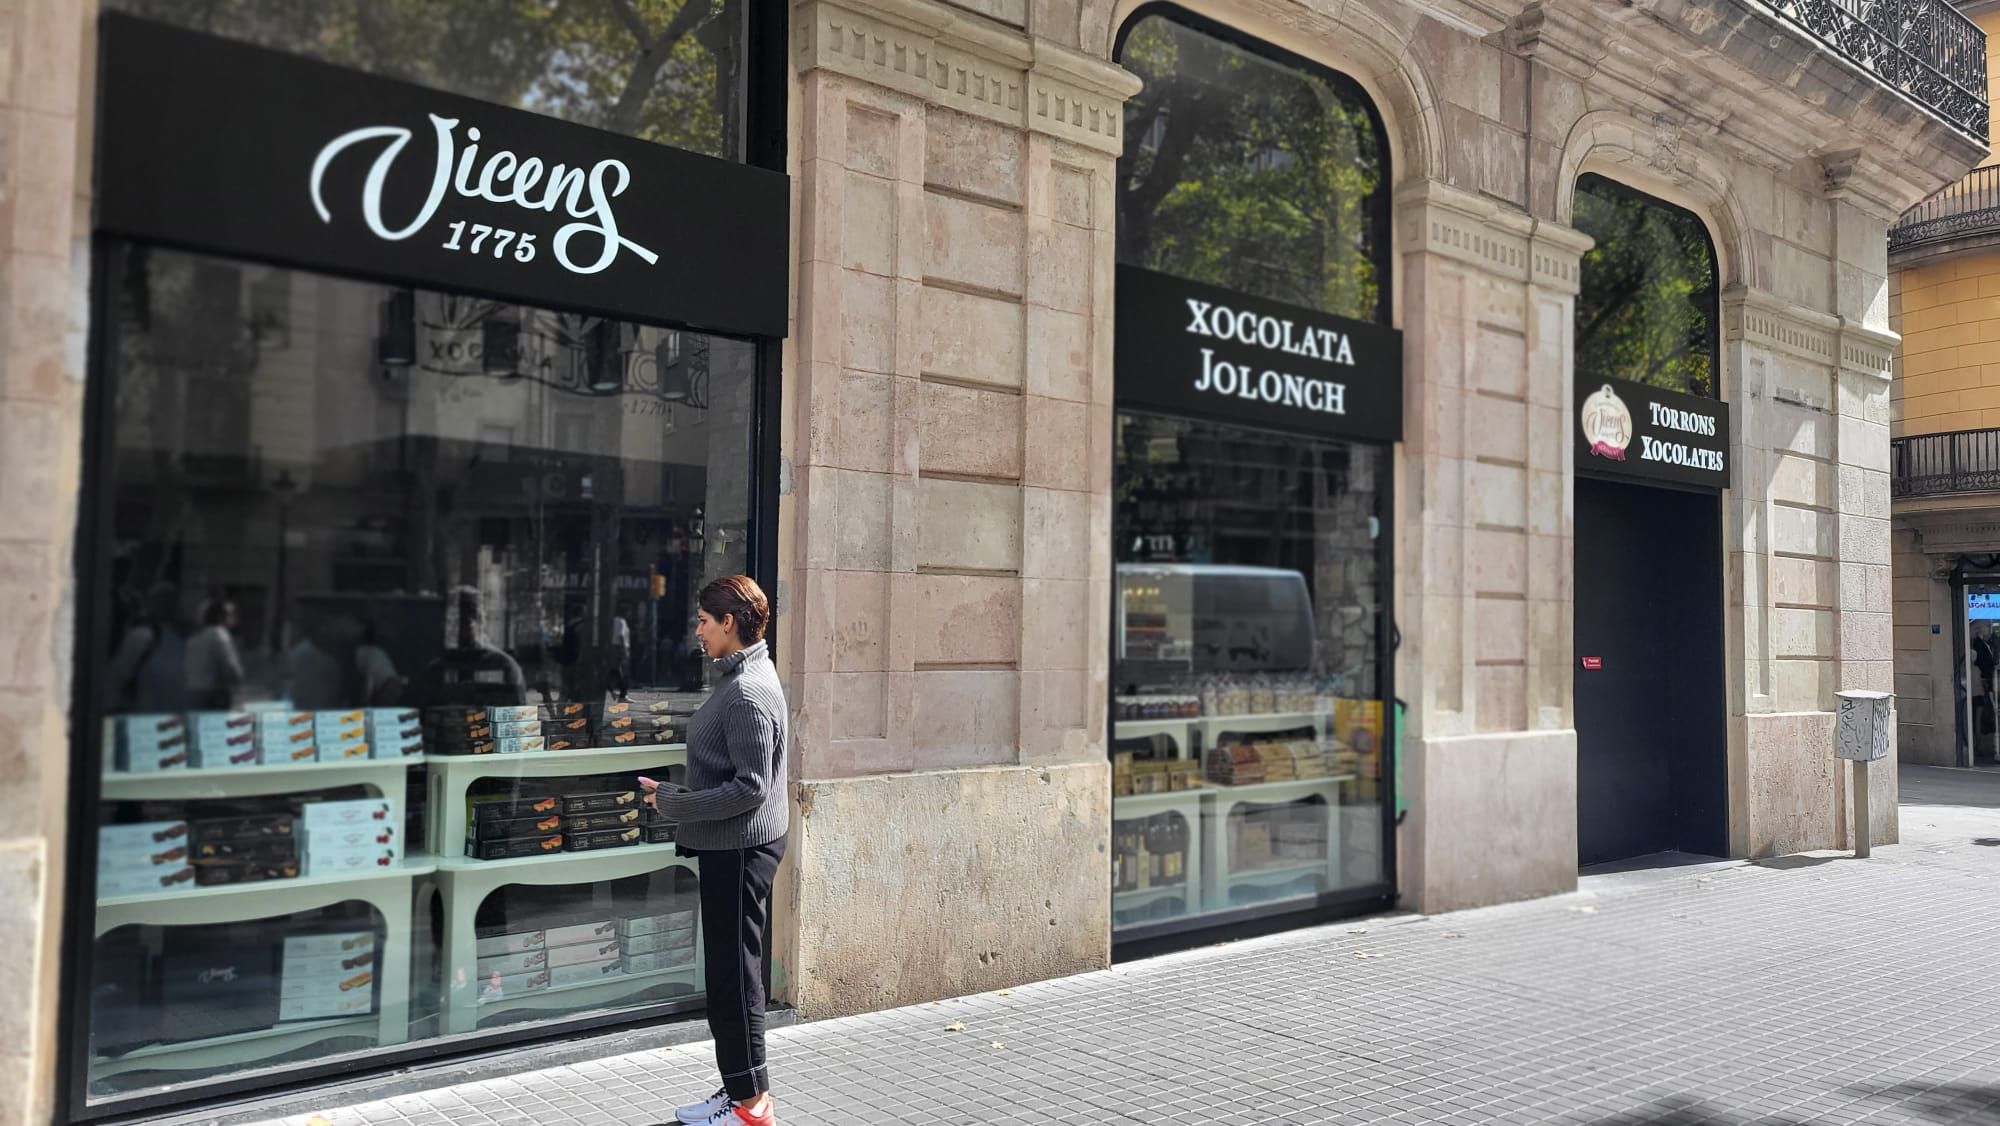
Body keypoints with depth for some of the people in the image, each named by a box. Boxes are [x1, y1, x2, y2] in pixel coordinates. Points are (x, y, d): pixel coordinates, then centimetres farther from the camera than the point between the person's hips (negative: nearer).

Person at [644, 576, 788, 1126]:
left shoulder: (749, 693, -20)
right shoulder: (739, 679, 13)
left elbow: (750, 788, -23)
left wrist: (672, 802, -16)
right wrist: (676, 796, 10)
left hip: (741, 849, -10)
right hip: (729, 847, 10)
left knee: (734, 977, -2)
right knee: (733, 975, 17)